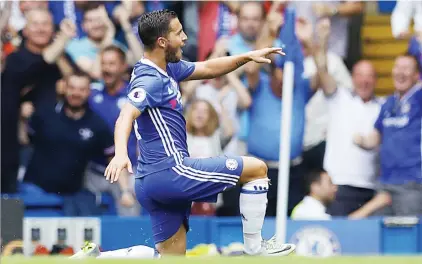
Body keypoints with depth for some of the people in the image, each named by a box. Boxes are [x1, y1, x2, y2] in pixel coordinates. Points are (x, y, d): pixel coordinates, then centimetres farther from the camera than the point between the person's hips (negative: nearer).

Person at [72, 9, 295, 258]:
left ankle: (96, 257, 4)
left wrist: (248, 56, 19)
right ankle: (254, 247, 4)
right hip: (169, 170, -10)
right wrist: (121, 153, -49)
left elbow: (207, 68, 28)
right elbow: (126, 117, -31)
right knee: (257, 168, -2)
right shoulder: (150, 81, -15)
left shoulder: (168, 69, 14)